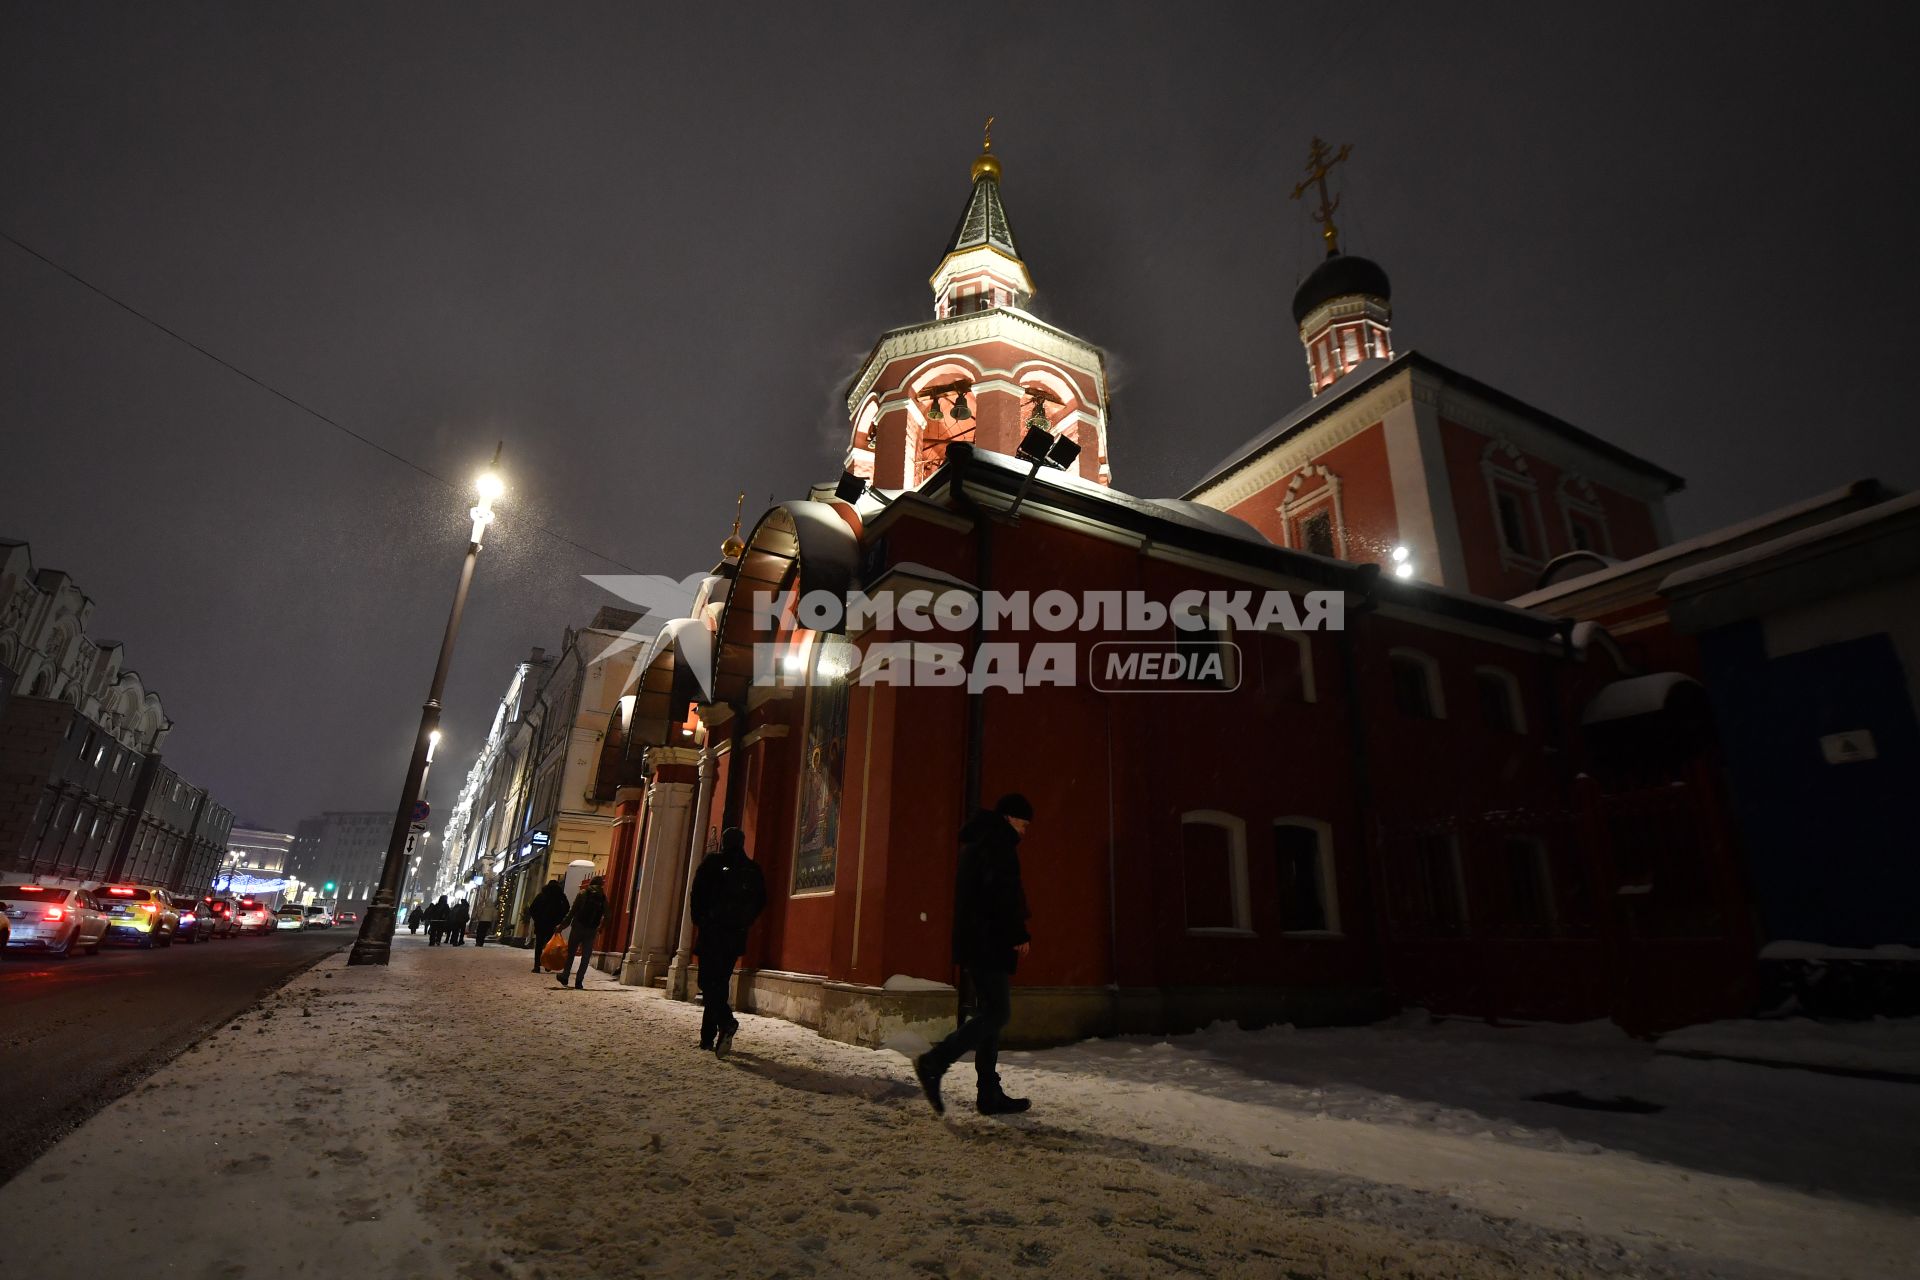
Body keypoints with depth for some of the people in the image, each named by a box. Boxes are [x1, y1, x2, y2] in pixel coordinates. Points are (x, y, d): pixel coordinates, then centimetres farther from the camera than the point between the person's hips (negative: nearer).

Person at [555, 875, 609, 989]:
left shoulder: (583, 893, 0)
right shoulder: (603, 898, 4)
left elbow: (572, 911, -6)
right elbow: (606, 916, 0)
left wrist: (563, 924, -2)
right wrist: (600, 930, 12)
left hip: (578, 927, -1)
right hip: (591, 931, 1)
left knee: (571, 953, 15)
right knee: (586, 957, 6)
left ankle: (564, 976, 20)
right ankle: (579, 982, 2)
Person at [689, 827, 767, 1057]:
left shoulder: (711, 863, -3)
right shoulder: (753, 870, 7)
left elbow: (698, 894, -6)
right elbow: (761, 901, 6)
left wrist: (699, 921, 8)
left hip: (712, 932, -4)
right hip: (737, 935, 4)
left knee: (708, 982, -3)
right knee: (720, 982, 12)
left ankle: (726, 1021, -27)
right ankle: (708, 1037, 13)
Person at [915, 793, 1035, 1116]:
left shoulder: (976, 841, 22)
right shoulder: (998, 841, -9)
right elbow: (1005, 893, -20)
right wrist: (1020, 934, -12)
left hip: (974, 942, 10)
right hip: (988, 943, -10)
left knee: (990, 1013, 12)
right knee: (997, 1013, -9)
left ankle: (991, 1094, 14)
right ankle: (934, 1063, -13)